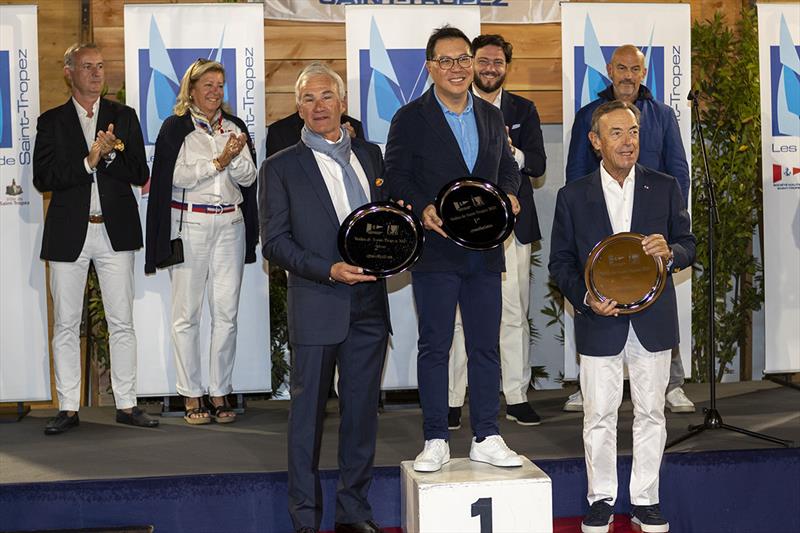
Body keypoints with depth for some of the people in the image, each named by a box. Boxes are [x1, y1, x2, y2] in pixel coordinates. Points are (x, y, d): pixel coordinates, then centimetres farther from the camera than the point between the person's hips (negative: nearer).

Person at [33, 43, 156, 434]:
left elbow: (139, 174, 3)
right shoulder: (52, 122, 7)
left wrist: (110, 154, -14)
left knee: (122, 322, 3)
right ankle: (68, 408, 10)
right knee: (65, 325, 3)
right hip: (68, 233, 0)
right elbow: (43, 178, -4)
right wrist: (89, 161, -14)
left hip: (115, 230, 1)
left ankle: (126, 405, 10)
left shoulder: (124, 117, 10)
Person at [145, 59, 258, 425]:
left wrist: (236, 157, -11)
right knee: (187, 313, -1)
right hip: (189, 225, -3)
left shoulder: (234, 127, 12)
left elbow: (248, 178, 7)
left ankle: (220, 393, 10)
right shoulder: (175, 128, 1)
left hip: (230, 225, 3)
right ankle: (191, 396, 6)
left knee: (226, 312, 2)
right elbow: (178, 175, -9)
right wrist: (219, 161, -14)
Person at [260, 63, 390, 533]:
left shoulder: (371, 156, 13)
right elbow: (275, 243, -4)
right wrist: (329, 270, -16)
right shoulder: (281, 168, 1)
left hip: (369, 305, 4)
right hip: (316, 308, -4)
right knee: (308, 413, 2)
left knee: (363, 410, 9)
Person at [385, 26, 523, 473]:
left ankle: (486, 438, 16)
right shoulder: (411, 118, -1)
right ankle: (436, 441, 10)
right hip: (436, 250, -4)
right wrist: (423, 209, -20)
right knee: (434, 346, 2)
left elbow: (508, 168, 20)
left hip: (485, 251, 4)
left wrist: (510, 195, -1)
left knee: (486, 345, 7)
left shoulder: (493, 117, 13)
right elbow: (396, 177, -4)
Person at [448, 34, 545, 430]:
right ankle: (452, 401, 5)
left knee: (514, 315, 4)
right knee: (458, 316, -2)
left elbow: (538, 164, 4)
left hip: (511, 224, 2)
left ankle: (516, 397, 13)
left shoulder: (523, 110, 13)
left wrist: (513, 153, -16)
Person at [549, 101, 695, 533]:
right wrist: (585, 297, -13)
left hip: (653, 321, 1)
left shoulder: (664, 188, 3)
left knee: (650, 413, 9)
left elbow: (688, 245, 7)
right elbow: (560, 261, 3)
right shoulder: (573, 196, 0)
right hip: (599, 323, -1)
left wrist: (670, 252, -16)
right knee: (599, 416, 5)